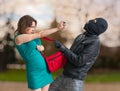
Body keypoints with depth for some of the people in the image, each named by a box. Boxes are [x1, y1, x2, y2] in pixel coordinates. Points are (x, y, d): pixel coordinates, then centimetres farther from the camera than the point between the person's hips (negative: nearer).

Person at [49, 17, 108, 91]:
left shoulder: (94, 44, -19)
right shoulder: (82, 36, 8)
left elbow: (79, 61, -25)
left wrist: (63, 48, -24)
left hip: (75, 79, -9)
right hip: (64, 75, 9)